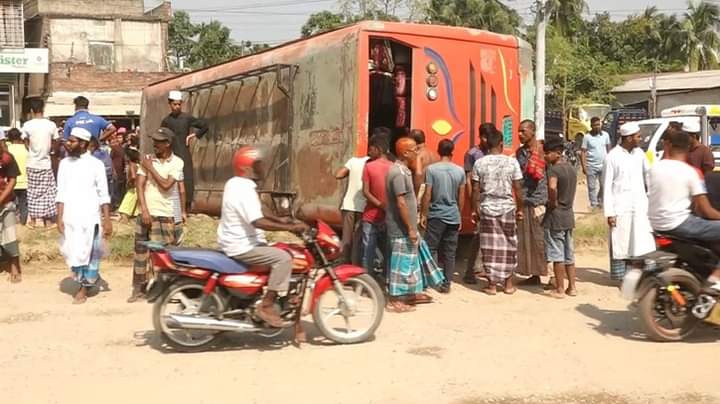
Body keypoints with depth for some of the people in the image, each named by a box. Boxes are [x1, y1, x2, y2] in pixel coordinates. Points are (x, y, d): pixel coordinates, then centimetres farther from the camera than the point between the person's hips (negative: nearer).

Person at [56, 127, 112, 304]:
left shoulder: (95, 164, -4)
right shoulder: (64, 163, 6)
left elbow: (103, 195, -4)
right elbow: (61, 193, 5)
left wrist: (107, 220, -8)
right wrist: (59, 218, -2)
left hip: (89, 218, -3)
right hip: (69, 218, 4)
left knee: (87, 254, 2)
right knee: (72, 254, 8)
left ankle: (84, 289, 14)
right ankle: (91, 279, 28)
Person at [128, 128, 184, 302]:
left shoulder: (176, 162, -3)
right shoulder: (147, 159, 3)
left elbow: (166, 185, -16)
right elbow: (140, 185, -2)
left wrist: (150, 168, -11)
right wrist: (144, 210, -11)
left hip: (164, 215, -3)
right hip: (145, 213, 3)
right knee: (140, 252, 6)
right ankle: (138, 289, 14)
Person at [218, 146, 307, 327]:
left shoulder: (235, 183, 12)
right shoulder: (244, 190, -22)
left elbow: (255, 214, 21)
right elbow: (258, 222, -32)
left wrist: (280, 220, 11)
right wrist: (290, 228, -28)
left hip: (234, 242, 11)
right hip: (241, 247, -11)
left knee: (277, 253, 20)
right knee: (283, 258, -19)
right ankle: (266, 306, -16)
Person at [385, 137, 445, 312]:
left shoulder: (404, 170, 12)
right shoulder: (398, 173, -19)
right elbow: (401, 203, -23)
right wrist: (410, 228, -21)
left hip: (407, 226, 10)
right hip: (402, 228, -10)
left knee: (415, 257, 17)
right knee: (401, 262, -3)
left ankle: (413, 293, 27)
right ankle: (395, 300, 4)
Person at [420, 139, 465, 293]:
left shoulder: (431, 169, -8)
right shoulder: (460, 171, 2)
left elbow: (427, 195, -9)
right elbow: (461, 197, 7)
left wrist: (423, 214, 0)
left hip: (436, 215, -3)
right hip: (454, 216, 3)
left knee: (431, 249, 5)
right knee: (450, 252, 7)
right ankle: (446, 284, 10)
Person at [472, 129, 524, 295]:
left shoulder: (479, 163, -3)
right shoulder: (512, 162, -4)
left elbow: (475, 190, -2)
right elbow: (518, 189, -3)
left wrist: (475, 210, 7)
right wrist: (520, 209, 7)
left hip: (487, 209, 0)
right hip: (507, 208, 0)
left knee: (490, 247, 6)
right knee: (509, 246, 11)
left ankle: (492, 284, 10)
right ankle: (508, 283, 18)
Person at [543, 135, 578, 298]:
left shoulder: (553, 169, -16)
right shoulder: (571, 168, 9)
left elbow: (552, 188, -33)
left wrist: (552, 203, -20)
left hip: (555, 217, -8)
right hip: (569, 215, 8)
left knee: (557, 255, 0)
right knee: (569, 254, 14)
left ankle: (560, 289, 5)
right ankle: (572, 287, 18)